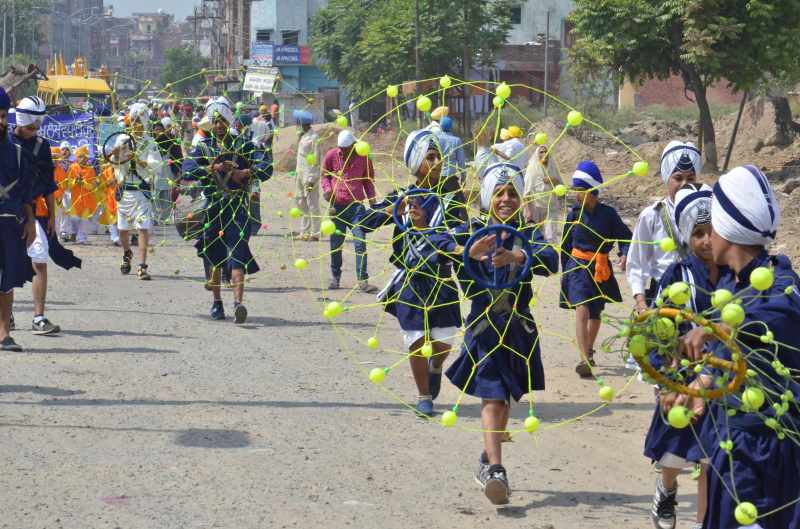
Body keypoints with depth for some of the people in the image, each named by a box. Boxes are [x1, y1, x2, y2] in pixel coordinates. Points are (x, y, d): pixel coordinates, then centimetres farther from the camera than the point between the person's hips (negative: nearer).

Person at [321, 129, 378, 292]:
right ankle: (335, 276, 25)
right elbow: (325, 174, 14)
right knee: (336, 243, 8)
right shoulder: (331, 155, 0)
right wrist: (327, 189, -5)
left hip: (357, 205, -1)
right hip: (337, 205, 1)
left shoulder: (364, 157, 0)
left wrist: (371, 197, 3)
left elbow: (369, 179, 14)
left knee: (360, 243, -9)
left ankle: (363, 280, -9)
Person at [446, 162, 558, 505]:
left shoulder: (528, 234, 3)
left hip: (519, 329, 3)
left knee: (504, 398, 15)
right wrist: (469, 253, -37)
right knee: (492, 396, -14)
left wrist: (517, 256, -36)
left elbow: (551, 261, -17)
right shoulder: (473, 232, -1)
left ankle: (487, 463, 33)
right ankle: (495, 470, -21)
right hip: (484, 326, -3)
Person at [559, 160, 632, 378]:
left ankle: (589, 351, 43)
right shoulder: (574, 213, -1)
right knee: (582, 311, -20)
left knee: (596, 313, 18)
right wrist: (564, 270, 14)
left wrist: (624, 254, -17)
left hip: (601, 270, 1)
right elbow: (566, 246, 10)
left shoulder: (608, 214, -5)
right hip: (578, 268, -1)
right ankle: (585, 360, -28)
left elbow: (625, 237, 2)